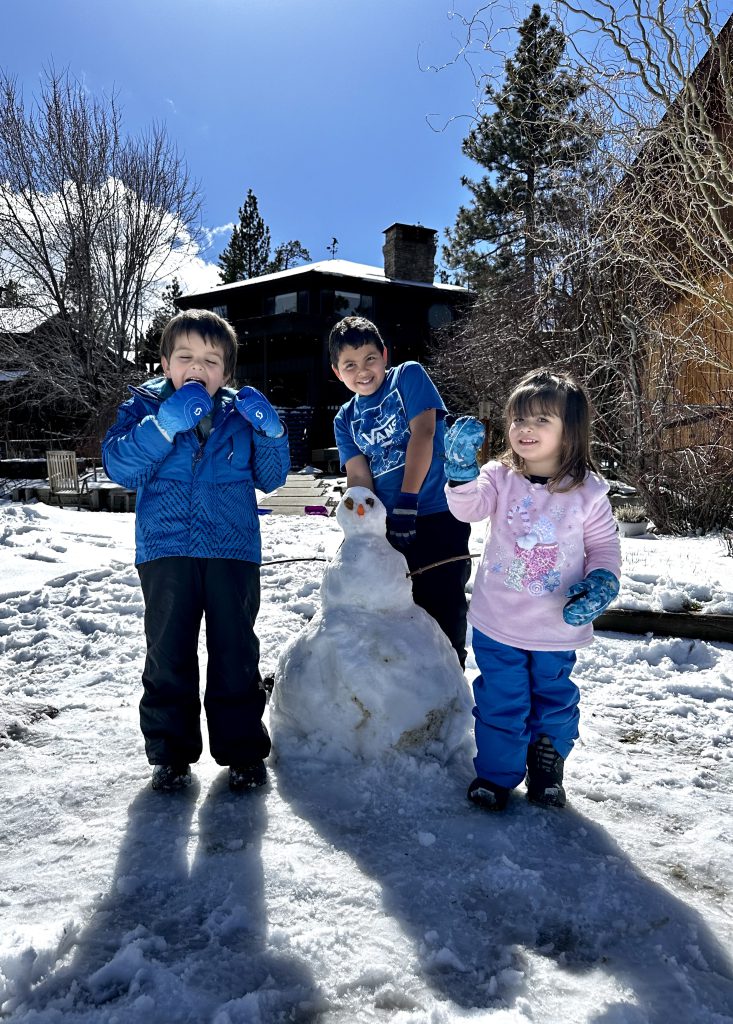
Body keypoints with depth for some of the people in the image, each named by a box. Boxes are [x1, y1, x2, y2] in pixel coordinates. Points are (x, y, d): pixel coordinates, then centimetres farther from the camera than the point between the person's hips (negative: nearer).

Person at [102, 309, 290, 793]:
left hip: (233, 549, 1)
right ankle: (171, 752, 23)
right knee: (168, 654, 8)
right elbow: (119, 466, -13)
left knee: (236, 653, 7)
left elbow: (270, 477, 8)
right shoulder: (145, 405, 3)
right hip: (166, 549, 0)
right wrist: (166, 422, -23)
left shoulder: (240, 412, 7)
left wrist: (270, 431, -9)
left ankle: (243, 751, 20)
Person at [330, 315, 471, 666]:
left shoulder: (409, 376, 2)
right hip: (387, 526, 5)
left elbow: (422, 434, -10)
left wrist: (406, 505, -17)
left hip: (437, 519, -4)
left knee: (442, 618, -4)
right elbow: (358, 477, 1)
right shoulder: (345, 420, 12)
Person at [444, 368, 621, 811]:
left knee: (554, 700, 18)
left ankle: (548, 768, 43)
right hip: (497, 624, 0)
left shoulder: (588, 491, -8)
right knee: (500, 703, 11)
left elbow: (605, 546, 0)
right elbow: (468, 507, -25)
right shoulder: (500, 477, -8)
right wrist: (462, 466, -42)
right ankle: (497, 774, 32)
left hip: (558, 627, 0)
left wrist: (601, 583, -18)